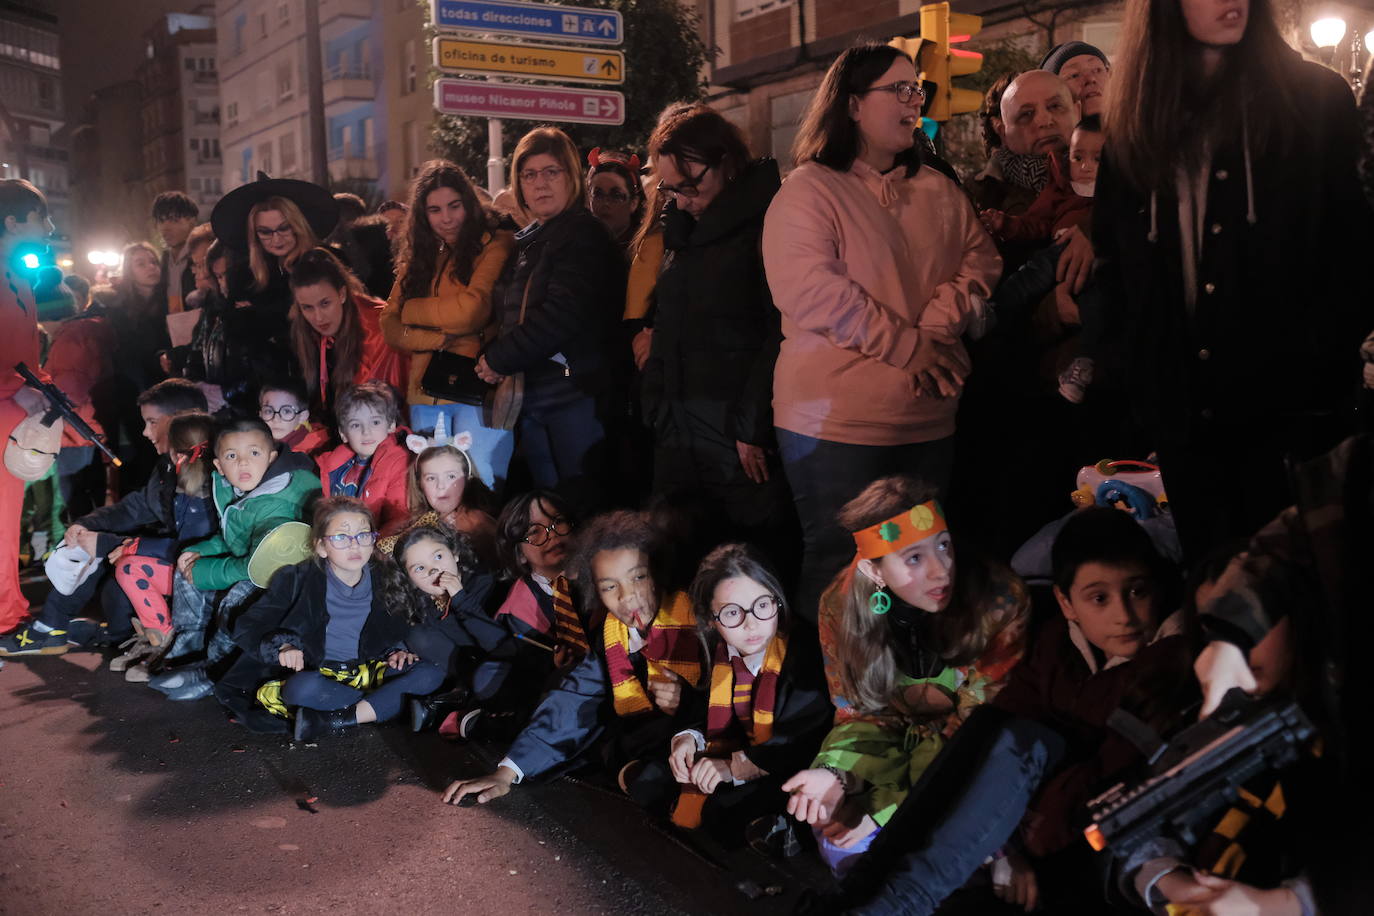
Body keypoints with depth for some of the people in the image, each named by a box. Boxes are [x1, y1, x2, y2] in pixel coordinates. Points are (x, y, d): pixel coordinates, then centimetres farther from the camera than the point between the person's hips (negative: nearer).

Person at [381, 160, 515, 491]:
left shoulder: (495, 245, 0)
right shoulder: (418, 257, 17)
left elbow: (471, 310, -13)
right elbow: (389, 325, 9)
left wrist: (412, 310, 2)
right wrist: (439, 339, -10)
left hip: (477, 388, -5)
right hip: (427, 390, 5)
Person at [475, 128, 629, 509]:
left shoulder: (584, 235, -6)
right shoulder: (527, 241, 18)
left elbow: (562, 314, -17)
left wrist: (499, 360, -10)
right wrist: (495, 359, 4)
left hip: (573, 390, -7)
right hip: (531, 395, 8)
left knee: (582, 503, -5)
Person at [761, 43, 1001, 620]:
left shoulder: (938, 192, 14)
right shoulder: (808, 191, -7)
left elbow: (981, 257, 8)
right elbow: (809, 291, -19)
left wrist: (939, 324, -13)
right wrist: (909, 348, -18)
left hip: (929, 420, 6)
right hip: (837, 424, -6)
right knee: (839, 569, 1)